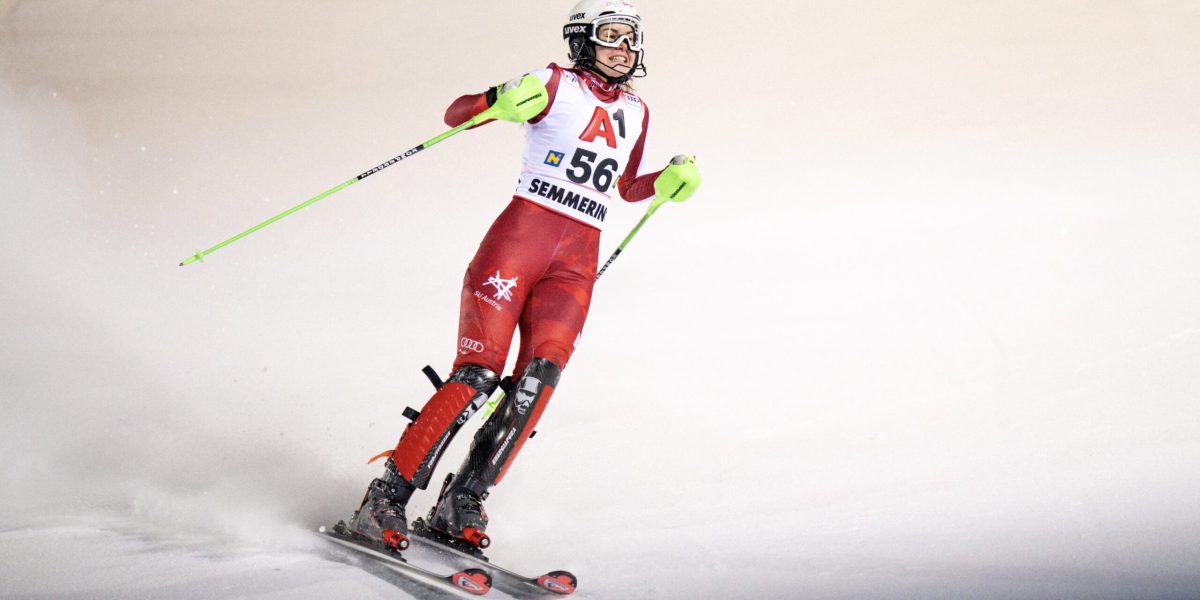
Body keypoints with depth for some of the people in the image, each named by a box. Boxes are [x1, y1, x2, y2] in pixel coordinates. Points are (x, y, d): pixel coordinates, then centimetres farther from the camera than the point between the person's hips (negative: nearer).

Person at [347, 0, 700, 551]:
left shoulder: (635, 113, 20)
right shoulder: (555, 85, 4)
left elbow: (629, 188, 35)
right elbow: (455, 116, -3)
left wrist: (669, 177, 16)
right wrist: (497, 101, -23)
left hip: (577, 260, 5)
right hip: (519, 235, -4)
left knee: (539, 377, -16)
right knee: (478, 374, -14)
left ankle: (461, 504, -8)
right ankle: (385, 498, -7)